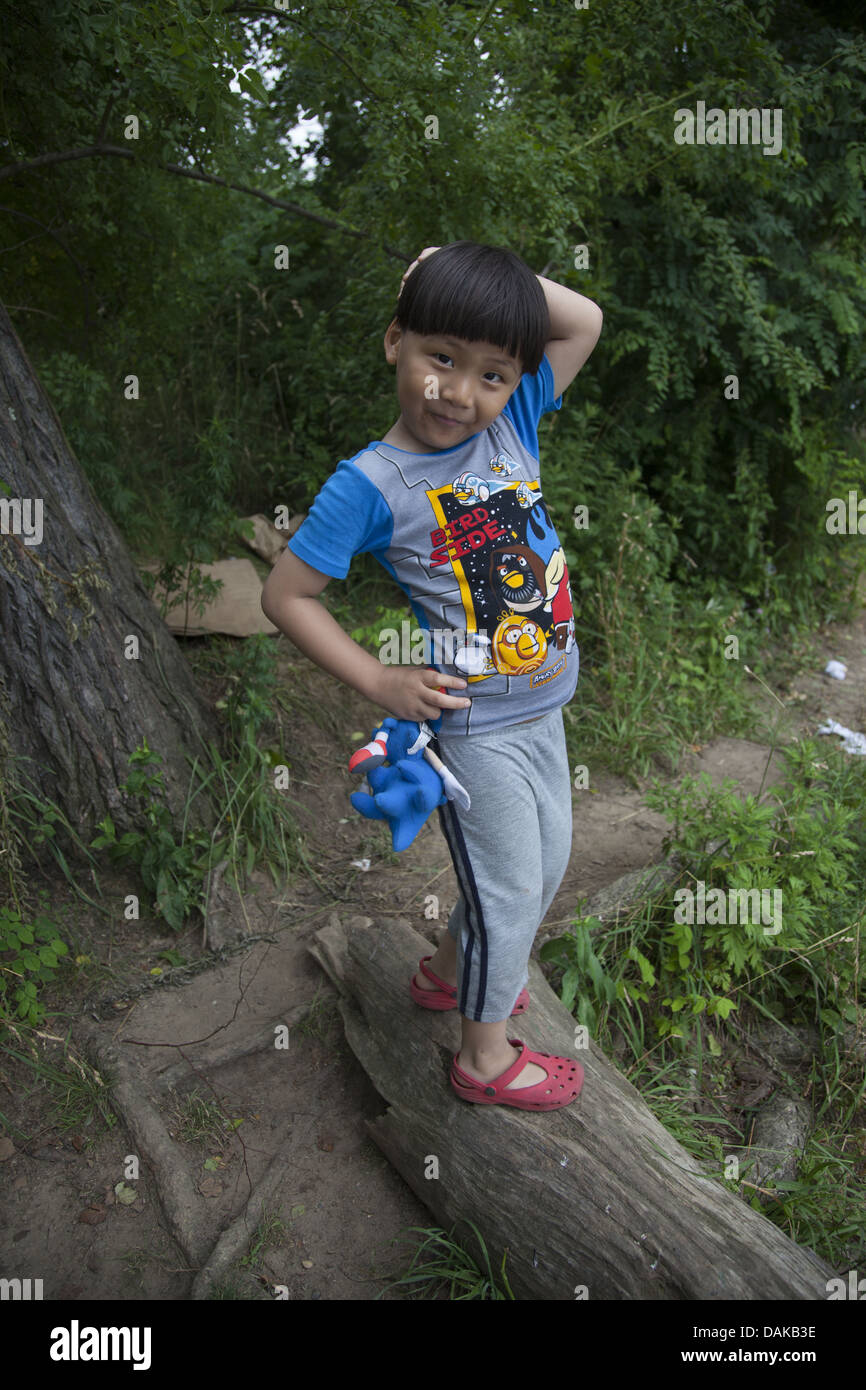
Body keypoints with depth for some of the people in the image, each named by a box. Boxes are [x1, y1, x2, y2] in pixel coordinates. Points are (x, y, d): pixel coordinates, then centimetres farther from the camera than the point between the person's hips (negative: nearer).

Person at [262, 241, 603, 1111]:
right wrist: (380, 683, -16)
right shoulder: (371, 484, -18)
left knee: (545, 867, 23)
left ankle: (448, 973, 47)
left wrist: (482, 272, -7)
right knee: (509, 888, 7)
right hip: (473, 728, -7)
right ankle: (486, 1055, 31)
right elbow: (284, 594, -14)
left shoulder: (511, 424, -2)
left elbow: (584, 322, 4)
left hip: (541, 710, 7)